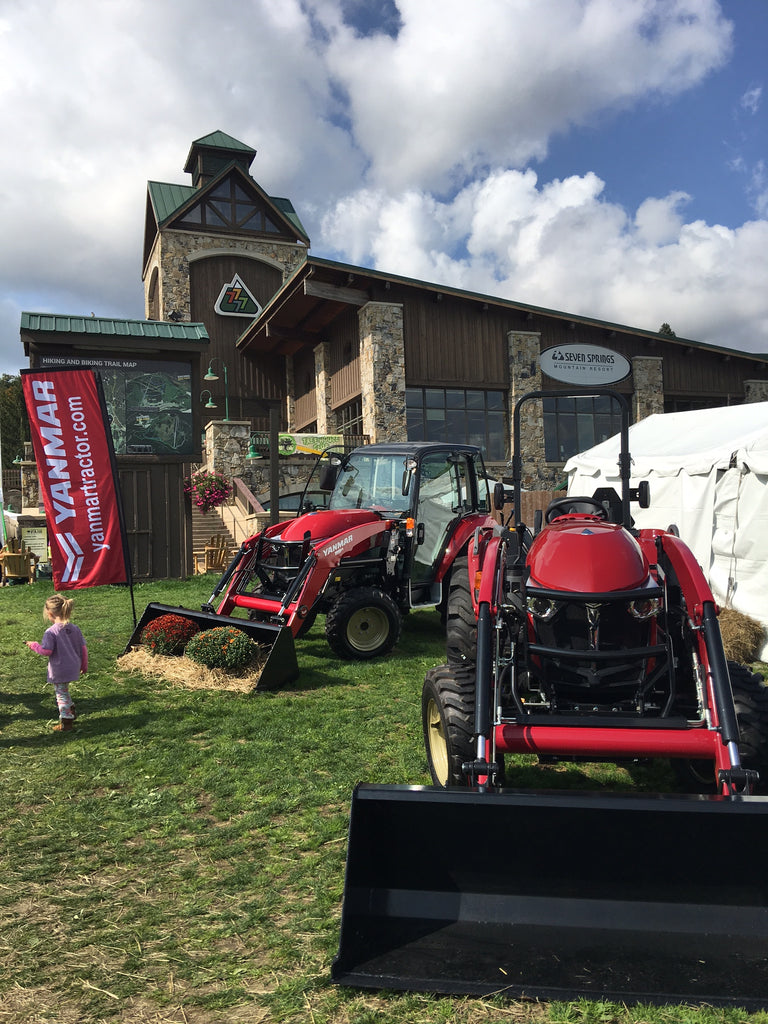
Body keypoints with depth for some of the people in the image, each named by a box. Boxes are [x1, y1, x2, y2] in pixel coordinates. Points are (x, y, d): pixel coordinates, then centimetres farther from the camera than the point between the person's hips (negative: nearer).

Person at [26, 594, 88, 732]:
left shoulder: (51, 632, -20)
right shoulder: (75, 629, -1)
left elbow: (46, 651, -20)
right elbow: (83, 648, 4)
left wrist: (33, 645, -2)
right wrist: (84, 665, 16)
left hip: (59, 671, -6)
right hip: (73, 668, 6)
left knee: (61, 694, 7)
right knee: (64, 691, 28)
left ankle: (66, 723, 15)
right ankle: (71, 712, 35)